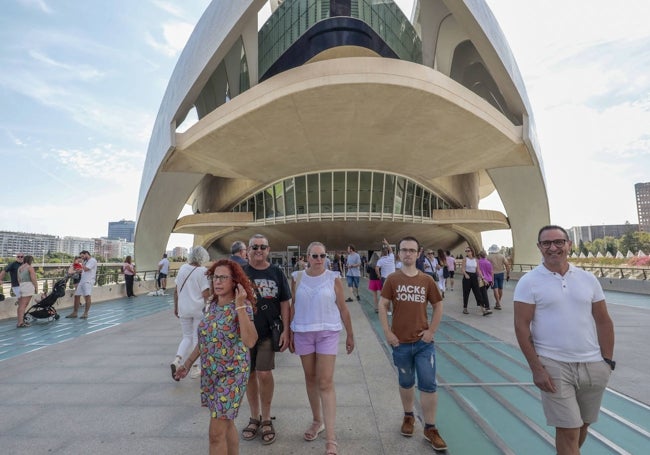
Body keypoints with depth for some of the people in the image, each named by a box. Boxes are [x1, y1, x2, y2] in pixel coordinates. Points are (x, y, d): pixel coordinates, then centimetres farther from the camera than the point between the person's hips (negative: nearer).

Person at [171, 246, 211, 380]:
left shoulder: (183, 268, 2)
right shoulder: (203, 271, -13)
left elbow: (176, 291, 7)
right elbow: (206, 294, -16)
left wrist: (176, 307, 17)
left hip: (183, 309, 4)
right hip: (199, 309, -4)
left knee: (187, 337, 19)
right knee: (197, 338, 10)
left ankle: (177, 360, -2)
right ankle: (194, 368, 18)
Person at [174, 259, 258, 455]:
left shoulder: (243, 306, -18)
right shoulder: (213, 304, 2)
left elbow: (250, 341, -31)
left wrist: (240, 306, -33)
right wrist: (189, 362, 14)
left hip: (231, 374, -6)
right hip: (210, 372, 7)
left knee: (216, 432, 0)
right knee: (226, 424, 20)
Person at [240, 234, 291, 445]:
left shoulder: (276, 273, -2)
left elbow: (284, 303, 0)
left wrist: (286, 330, -5)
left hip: (268, 332, -1)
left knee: (264, 374, -2)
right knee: (250, 375, 13)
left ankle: (266, 420, 21)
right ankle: (254, 417, 33)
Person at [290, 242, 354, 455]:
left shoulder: (333, 278, -5)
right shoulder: (297, 278, 0)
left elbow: (343, 309, 0)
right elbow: (294, 307, 7)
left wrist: (350, 335, 4)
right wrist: (290, 334, 7)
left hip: (328, 333, -2)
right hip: (303, 333, 3)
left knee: (326, 383, -4)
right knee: (310, 379, 15)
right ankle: (317, 420, 36)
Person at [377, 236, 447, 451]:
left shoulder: (427, 280, -2)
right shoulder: (392, 279, -5)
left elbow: (438, 306, 5)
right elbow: (382, 306, -4)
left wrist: (431, 331, -3)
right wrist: (387, 333, -9)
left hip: (424, 342, 1)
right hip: (401, 342, 0)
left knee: (428, 385, 4)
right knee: (406, 383, 17)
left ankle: (430, 429, 22)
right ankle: (409, 416, 40)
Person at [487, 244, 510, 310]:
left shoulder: (489, 257, -7)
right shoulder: (502, 256, 1)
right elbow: (507, 265, -5)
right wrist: (508, 274, 0)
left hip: (493, 274, -3)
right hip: (500, 273, 3)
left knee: (495, 289, -2)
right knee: (500, 288, 15)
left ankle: (498, 304, -5)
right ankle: (498, 302, 28)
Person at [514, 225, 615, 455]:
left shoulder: (588, 279, 4)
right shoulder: (529, 282, -9)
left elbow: (603, 321, 9)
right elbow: (521, 326, -11)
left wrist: (607, 359, 4)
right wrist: (536, 368, -13)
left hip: (593, 365, 5)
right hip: (554, 366, -4)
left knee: (582, 425, 20)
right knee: (568, 429, 1)